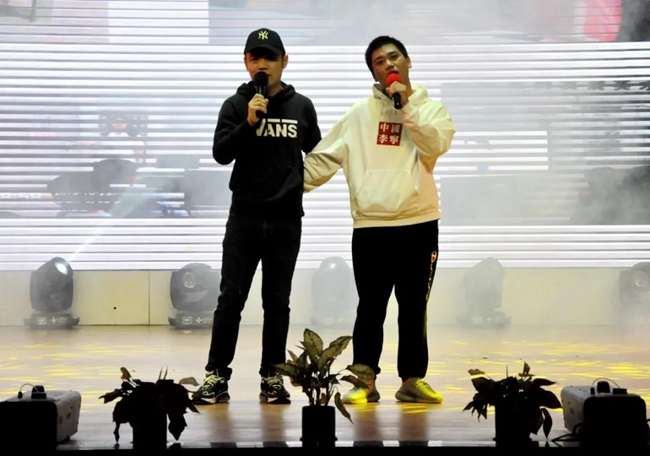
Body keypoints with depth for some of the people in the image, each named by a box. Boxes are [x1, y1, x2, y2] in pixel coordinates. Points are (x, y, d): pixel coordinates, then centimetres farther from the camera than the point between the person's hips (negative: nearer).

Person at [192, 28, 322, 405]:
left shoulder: (302, 106, 7)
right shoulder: (236, 105, 2)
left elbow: (316, 155, 18)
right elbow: (221, 154, -8)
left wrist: (302, 182, 5)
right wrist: (249, 123, -19)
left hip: (287, 218, 1)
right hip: (245, 216, -1)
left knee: (277, 302, 7)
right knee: (231, 299, -2)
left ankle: (272, 378, 12)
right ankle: (217, 377, 2)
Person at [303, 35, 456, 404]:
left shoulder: (432, 109, 6)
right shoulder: (360, 114, 8)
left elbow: (434, 146, -13)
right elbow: (324, 157, 7)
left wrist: (407, 104, -14)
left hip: (419, 224, 0)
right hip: (370, 226, 0)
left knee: (414, 308, 7)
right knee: (370, 309, 3)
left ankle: (412, 380, 17)